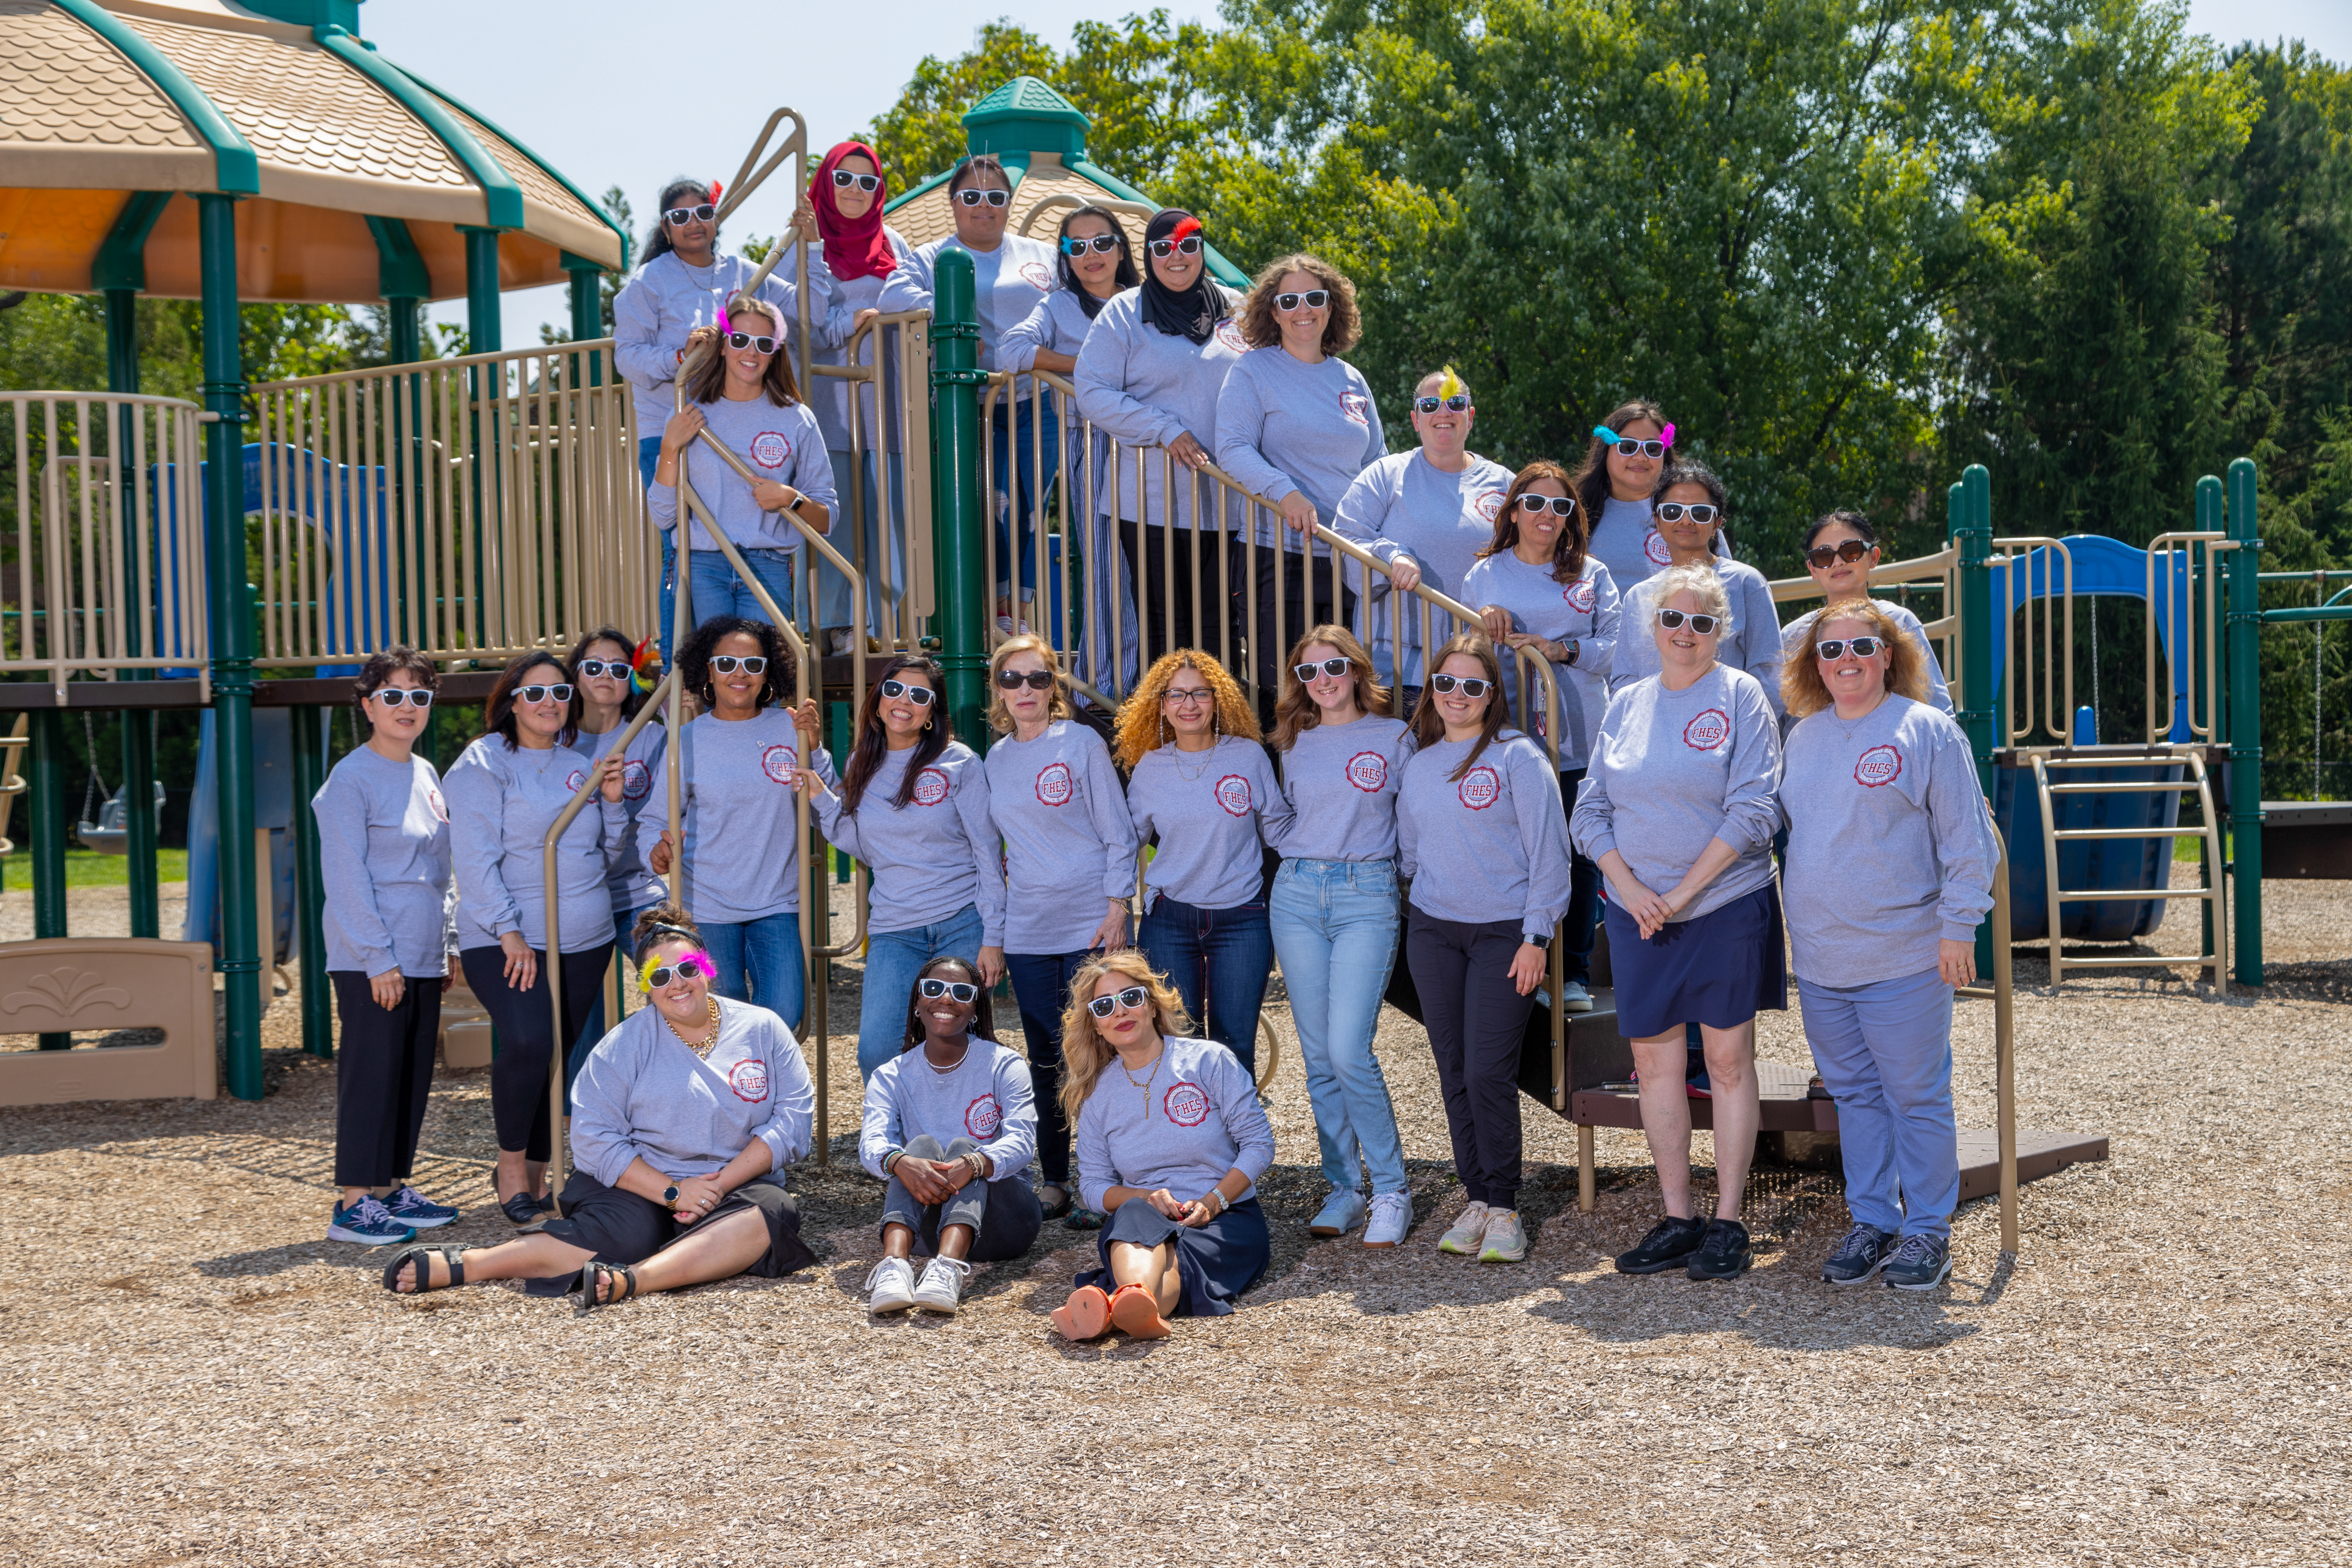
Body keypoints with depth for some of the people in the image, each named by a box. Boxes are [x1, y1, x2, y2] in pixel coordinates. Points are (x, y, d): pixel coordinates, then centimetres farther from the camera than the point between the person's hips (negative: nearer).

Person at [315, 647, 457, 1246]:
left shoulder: (426, 776, 15)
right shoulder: (352, 779, -9)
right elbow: (346, 876, -13)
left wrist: (446, 943, 15)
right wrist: (379, 956, -16)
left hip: (422, 957, 8)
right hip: (371, 960, -8)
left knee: (413, 1074, 10)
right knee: (371, 1073, -6)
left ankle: (392, 1187, 19)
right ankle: (355, 1202, -2)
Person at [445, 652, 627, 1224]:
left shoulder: (580, 766, 15)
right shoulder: (484, 764, -3)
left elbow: (608, 859, 19)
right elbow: (476, 858, -10)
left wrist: (612, 802, 1)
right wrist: (509, 932, -17)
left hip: (586, 941, 6)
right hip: (506, 941, -6)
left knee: (563, 1058, 6)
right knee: (528, 1042, -24)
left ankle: (536, 1172, 21)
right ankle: (512, 1161, -4)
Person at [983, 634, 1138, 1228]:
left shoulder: (1082, 744, -3)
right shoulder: (996, 759, 11)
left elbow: (1119, 832, -3)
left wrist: (1117, 910, -11)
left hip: (1089, 925, -4)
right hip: (1026, 929, 5)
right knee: (1045, 1060, 8)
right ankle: (1054, 1184, 16)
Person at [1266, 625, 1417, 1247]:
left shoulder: (1395, 737, 3)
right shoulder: (1295, 745, 12)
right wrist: (1299, 866, 15)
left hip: (1367, 896, -4)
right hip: (1297, 896, 4)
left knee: (1349, 1052, -15)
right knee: (1318, 1056, 4)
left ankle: (1391, 1190, -3)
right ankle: (1344, 1189, 12)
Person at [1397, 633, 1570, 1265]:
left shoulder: (1519, 757, -5)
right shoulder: (1419, 763, 11)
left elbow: (1548, 850, -7)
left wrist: (1537, 936, -11)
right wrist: (1427, 893, 12)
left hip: (1505, 932, -5)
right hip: (1433, 930, 5)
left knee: (1490, 1074, -9)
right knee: (1455, 1072, 5)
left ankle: (1503, 1209, 2)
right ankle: (1475, 1200, 14)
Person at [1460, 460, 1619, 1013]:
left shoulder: (1592, 576, 13)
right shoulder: (1485, 575, 13)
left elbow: (1615, 648, 3)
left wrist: (1561, 649, -13)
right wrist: (1483, 624, -9)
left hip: (1580, 743, 1)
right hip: (1508, 739, -1)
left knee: (1579, 859, 2)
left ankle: (1575, 975, 11)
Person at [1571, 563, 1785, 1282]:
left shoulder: (1740, 696, -2)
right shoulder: (1626, 704, 10)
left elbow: (1753, 810, -10)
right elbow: (1590, 811, 8)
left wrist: (1683, 892, -13)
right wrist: (1630, 888, -8)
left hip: (1726, 906, -4)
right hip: (1638, 913, 4)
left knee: (1729, 1060, 1)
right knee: (1655, 1060, 5)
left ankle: (1727, 1224, 6)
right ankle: (1676, 1220, 13)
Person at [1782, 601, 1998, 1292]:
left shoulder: (1929, 731, -5)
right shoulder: (1804, 737, 12)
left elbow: (1967, 840, -6)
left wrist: (1958, 926, -11)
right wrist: (1799, 930, 16)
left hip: (1904, 959, -5)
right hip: (1820, 960, 6)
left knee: (1917, 1098, 1)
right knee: (1854, 1095, 12)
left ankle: (1928, 1231, 11)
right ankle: (1871, 1222, 21)